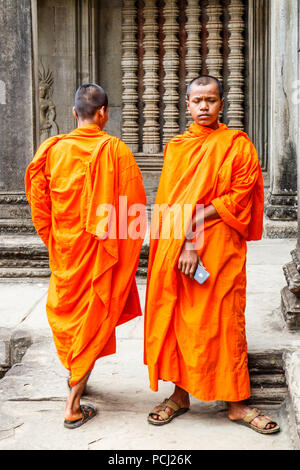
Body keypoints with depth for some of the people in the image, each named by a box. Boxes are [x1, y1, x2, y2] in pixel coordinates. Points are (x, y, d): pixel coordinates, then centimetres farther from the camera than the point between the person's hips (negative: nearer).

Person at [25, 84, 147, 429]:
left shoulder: (52, 150, -4)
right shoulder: (116, 151, -12)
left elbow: (38, 203, 1)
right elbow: (133, 206, -11)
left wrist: (53, 241, 15)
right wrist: (127, 252, 2)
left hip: (64, 248, 3)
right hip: (103, 250, -3)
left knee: (67, 312, 22)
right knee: (94, 320, 6)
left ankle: (74, 375, 42)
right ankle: (73, 406, 7)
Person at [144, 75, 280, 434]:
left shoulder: (237, 144, 1)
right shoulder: (175, 147, 11)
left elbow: (240, 196, -5)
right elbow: (166, 201, 5)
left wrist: (198, 216, -16)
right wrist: (187, 241, -8)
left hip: (219, 247, -3)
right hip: (173, 245, 3)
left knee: (224, 323, 0)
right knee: (177, 319, 7)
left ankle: (236, 403, 10)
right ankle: (180, 394, 20)